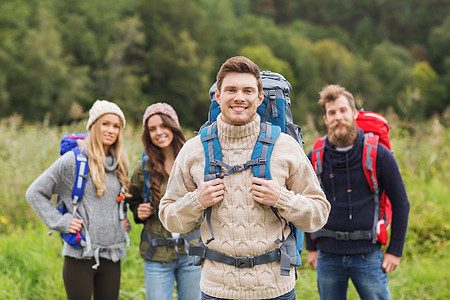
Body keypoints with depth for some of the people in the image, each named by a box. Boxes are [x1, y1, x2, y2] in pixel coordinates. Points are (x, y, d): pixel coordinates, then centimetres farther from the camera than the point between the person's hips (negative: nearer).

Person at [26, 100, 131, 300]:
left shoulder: (120, 164, 10)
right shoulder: (73, 161, -7)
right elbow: (35, 193, -1)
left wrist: (124, 220, 11)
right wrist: (59, 222, -9)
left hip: (112, 254, 5)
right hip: (80, 255, -5)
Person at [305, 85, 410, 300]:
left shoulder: (378, 154, -4)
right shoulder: (315, 158, 2)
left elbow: (400, 203, 2)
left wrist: (395, 250, 0)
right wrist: (311, 248, 12)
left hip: (367, 254, -2)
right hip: (328, 257, 2)